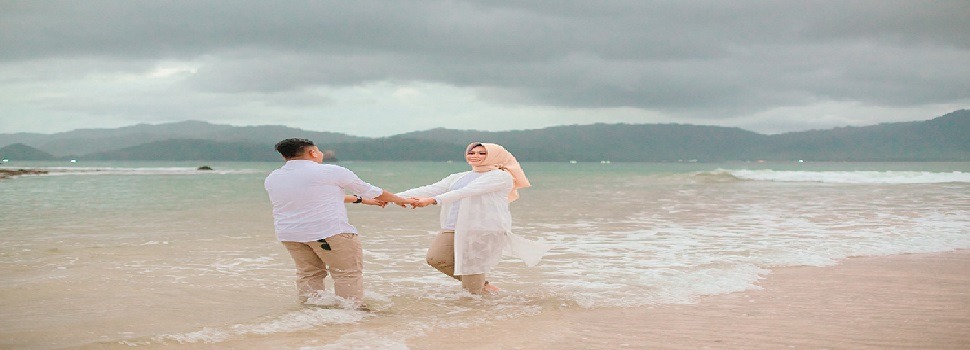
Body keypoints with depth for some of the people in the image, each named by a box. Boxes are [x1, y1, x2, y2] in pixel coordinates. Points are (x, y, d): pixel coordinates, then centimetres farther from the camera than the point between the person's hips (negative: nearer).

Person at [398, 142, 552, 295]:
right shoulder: (457, 177, 22)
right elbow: (429, 190, 13)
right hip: (453, 229, 7)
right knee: (435, 258, -15)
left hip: (485, 231, -7)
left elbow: (468, 191, -14)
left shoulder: (500, 176, -2)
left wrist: (433, 200, -23)